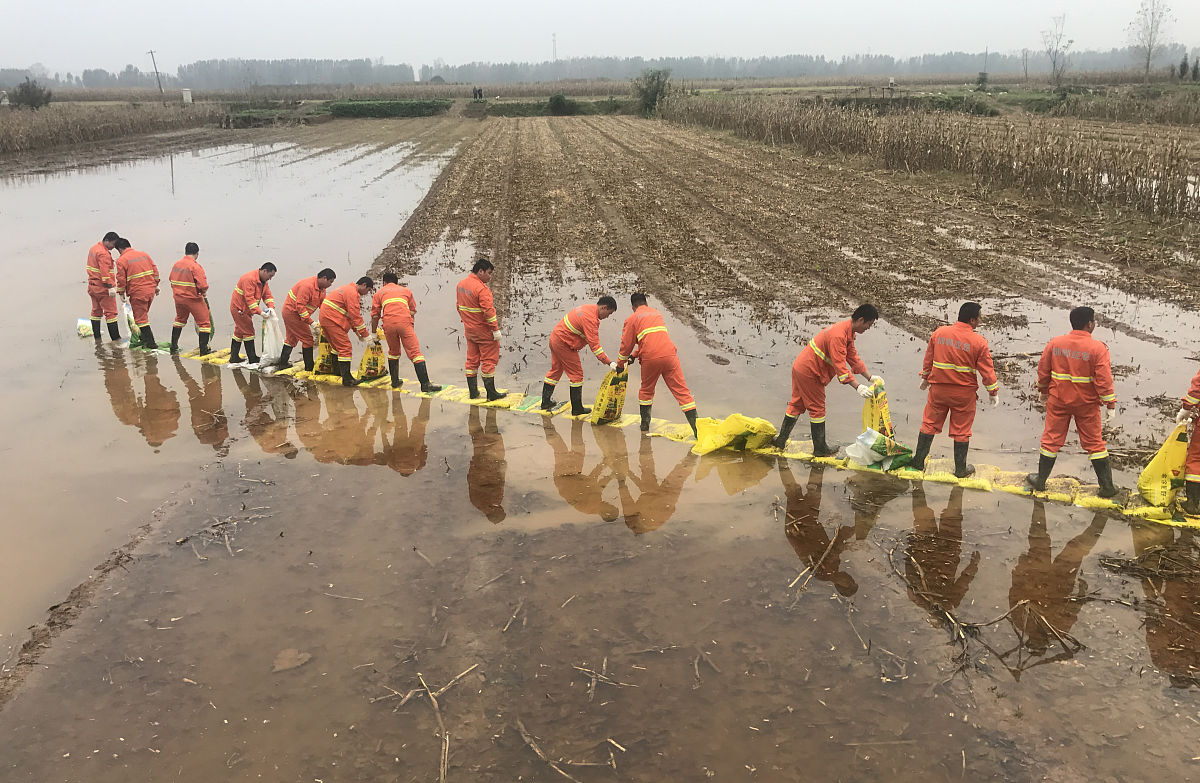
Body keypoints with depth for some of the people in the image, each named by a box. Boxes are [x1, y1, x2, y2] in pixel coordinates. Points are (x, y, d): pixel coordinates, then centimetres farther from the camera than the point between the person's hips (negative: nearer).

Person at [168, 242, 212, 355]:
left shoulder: (176, 264, 5)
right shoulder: (195, 266, -18)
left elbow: (171, 280, 15)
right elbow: (203, 285, -24)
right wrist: (203, 294, -4)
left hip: (178, 298, 7)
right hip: (193, 299, -7)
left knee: (180, 319, 28)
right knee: (204, 322, 3)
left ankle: (173, 347, 31)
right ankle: (203, 350, 0)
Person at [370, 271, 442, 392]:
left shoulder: (379, 293, 25)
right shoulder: (406, 290, 28)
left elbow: (375, 316, 23)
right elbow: (412, 312, 22)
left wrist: (373, 334, 32)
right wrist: (410, 327, 28)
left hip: (388, 323, 1)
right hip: (404, 322, -1)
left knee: (393, 352, 23)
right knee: (415, 352, -4)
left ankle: (395, 381, 27)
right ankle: (425, 384, -13)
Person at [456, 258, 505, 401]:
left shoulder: (461, 284, 6)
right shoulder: (481, 289, -22)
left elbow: (459, 307, 16)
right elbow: (488, 311, -24)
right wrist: (496, 329, -20)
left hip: (469, 330, 8)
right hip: (484, 332, -8)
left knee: (472, 359, 14)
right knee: (489, 360, 0)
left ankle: (473, 392, 19)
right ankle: (491, 393, 3)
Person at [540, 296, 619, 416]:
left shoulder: (587, 308, 7)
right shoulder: (591, 319, -24)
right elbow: (594, 345, -26)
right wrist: (609, 362, -26)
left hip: (554, 338, 10)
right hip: (563, 344, -10)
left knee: (556, 370, 21)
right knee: (576, 374, -1)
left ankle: (545, 402, 31)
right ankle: (577, 409, 6)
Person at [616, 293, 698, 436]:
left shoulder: (632, 319, 11)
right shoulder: (657, 313, 26)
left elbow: (626, 344, 12)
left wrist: (620, 364, 27)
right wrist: (635, 355, 42)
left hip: (650, 359, -2)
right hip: (669, 355, 2)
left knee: (646, 390, 22)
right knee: (681, 391, 1)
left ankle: (645, 424, 26)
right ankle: (696, 427, -7)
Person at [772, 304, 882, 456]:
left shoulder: (847, 332, 8)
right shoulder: (838, 335, -26)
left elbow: (853, 357, 14)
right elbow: (840, 366, -29)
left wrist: (870, 377, 8)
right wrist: (857, 387, -32)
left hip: (800, 367, 10)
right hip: (809, 372, -10)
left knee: (797, 404, 17)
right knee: (817, 408, 1)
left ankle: (781, 440, 25)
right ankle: (820, 449, 10)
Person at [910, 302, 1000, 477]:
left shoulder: (939, 333, -3)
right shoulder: (979, 342, -12)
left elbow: (928, 359, 8)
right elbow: (987, 371, -7)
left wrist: (925, 378, 23)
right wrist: (994, 392, 5)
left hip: (938, 389, 3)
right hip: (964, 393, -2)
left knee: (930, 424, 15)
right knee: (961, 430, 10)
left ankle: (918, 461, 22)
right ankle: (960, 469, 21)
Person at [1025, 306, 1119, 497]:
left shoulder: (1054, 343, -4)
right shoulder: (1098, 348, -14)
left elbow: (1043, 371, 4)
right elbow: (1104, 380, -15)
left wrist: (1044, 391, 19)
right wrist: (1110, 404, -8)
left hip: (1058, 401, 2)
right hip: (1086, 403, -2)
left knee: (1051, 439, 12)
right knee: (1094, 442, 9)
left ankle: (1041, 480, 20)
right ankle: (1107, 486, 16)